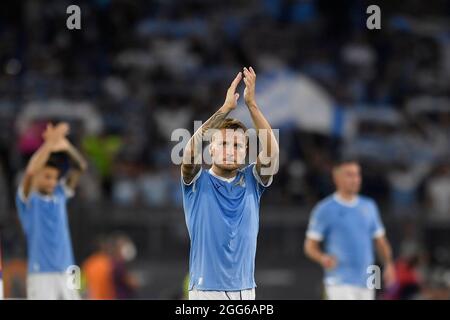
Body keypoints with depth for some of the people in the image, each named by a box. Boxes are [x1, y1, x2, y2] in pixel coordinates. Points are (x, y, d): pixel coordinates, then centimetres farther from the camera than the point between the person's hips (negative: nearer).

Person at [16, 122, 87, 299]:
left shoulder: (60, 194, 13)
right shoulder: (28, 198, -1)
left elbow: (80, 167, 4)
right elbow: (30, 172, -22)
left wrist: (67, 146, -15)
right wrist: (49, 145, -28)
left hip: (66, 272, 6)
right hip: (41, 274, -6)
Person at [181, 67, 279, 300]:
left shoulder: (251, 181, 7)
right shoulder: (198, 181, 1)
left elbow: (271, 152, -10)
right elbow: (190, 151, -19)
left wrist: (251, 104, -18)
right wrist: (226, 108, -22)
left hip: (244, 291, 3)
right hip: (205, 291, -3)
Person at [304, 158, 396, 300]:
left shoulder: (369, 206, 13)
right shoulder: (324, 209, -3)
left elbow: (380, 239, 19)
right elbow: (310, 246, -2)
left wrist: (388, 264, 3)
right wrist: (323, 258, -23)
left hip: (366, 282, 6)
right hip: (340, 282, -6)